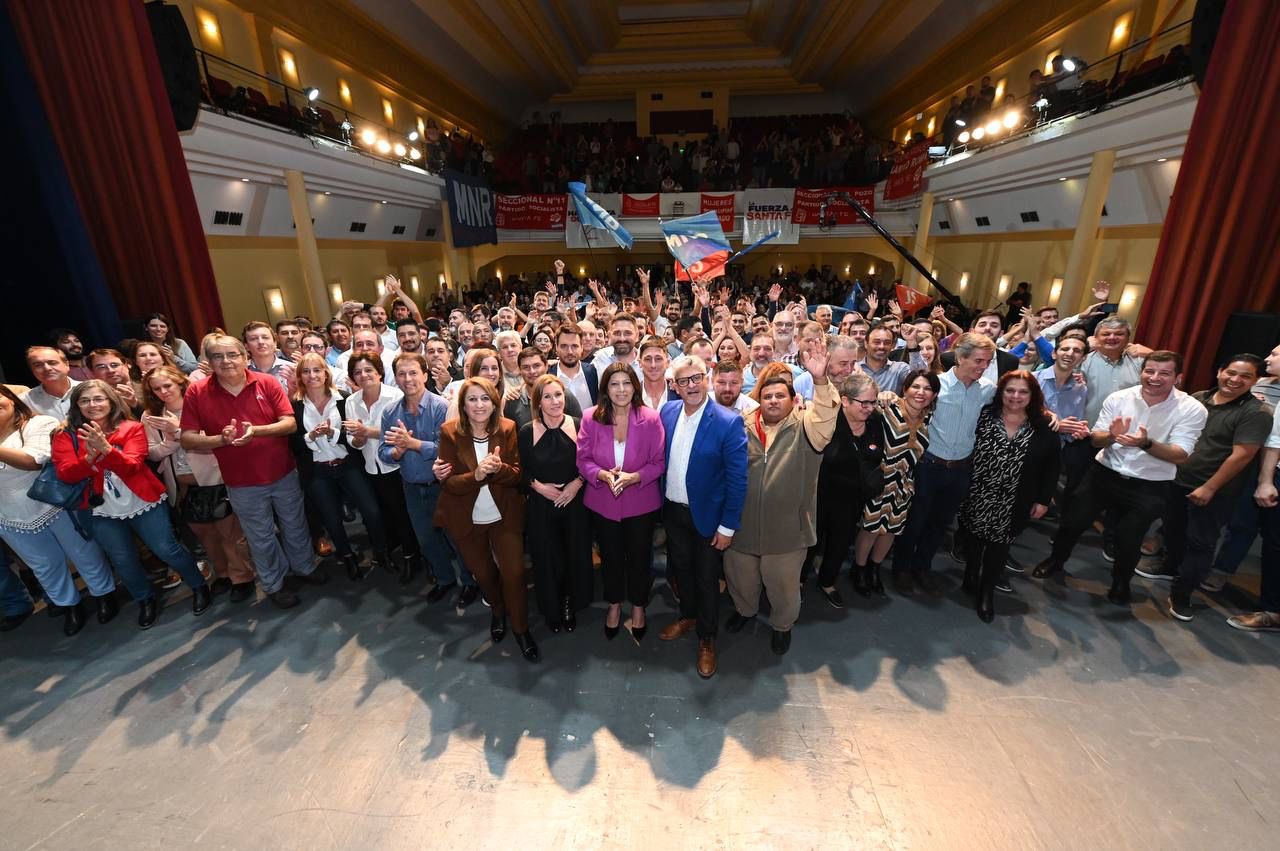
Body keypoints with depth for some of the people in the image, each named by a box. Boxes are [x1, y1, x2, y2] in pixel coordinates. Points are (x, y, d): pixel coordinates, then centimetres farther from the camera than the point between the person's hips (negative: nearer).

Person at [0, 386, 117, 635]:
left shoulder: (39, 423, -12)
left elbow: (34, 460, -24)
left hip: (58, 508, -5)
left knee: (85, 556, 9)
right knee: (45, 568, 18)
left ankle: (104, 595, 28)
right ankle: (69, 606, 35)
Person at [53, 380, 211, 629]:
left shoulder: (132, 428, -7)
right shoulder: (66, 435, -1)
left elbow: (131, 466, -19)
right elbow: (66, 474, -11)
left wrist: (106, 448, -36)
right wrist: (90, 456, -29)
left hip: (145, 504, -3)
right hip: (102, 513, 3)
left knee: (166, 549, 1)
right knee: (123, 560, 13)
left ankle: (200, 587, 21)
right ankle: (146, 601, 35)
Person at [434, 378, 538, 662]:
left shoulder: (508, 429, -12)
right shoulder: (450, 432, -13)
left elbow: (517, 475, -11)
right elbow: (449, 481, -15)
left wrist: (498, 468, -33)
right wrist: (477, 475, -34)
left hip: (504, 516, -1)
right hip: (467, 519, 1)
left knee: (514, 573, -1)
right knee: (482, 572, 20)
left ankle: (521, 628, 25)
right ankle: (497, 611, 50)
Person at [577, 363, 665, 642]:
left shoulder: (650, 418, -14)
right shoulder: (591, 418, -11)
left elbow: (658, 462, -10)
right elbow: (583, 459, -5)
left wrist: (633, 477, -25)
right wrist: (602, 475, -24)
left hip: (641, 502, -1)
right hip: (602, 502, 1)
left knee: (639, 557, 18)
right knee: (610, 557, 20)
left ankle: (638, 606, 45)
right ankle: (614, 604, 47)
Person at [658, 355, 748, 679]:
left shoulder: (728, 422, -21)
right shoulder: (667, 412, -5)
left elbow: (738, 479, -17)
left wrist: (728, 526, -15)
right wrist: (658, 501, 6)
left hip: (706, 515, -4)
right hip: (672, 510, 5)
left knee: (707, 579, 13)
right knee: (681, 568, 23)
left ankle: (706, 639, 37)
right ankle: (688, 616, 50)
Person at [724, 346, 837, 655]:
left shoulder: (804, 427, -7)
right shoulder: (743, 426, -1)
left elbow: (826, 414, -28)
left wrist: (820, 379, -44)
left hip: (786, 528, -2)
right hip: (743, 524, 2)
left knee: (784, 585, 18)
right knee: (739, 577, 23)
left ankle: (782, 624, 47)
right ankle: (744, 609, 54)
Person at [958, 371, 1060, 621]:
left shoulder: (1044, 428, -6)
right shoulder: (984, 416, -9)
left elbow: (1051, 467, 2)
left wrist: (1043, 500, 2)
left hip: (1013, 504, 1)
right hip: (977, 497, 0)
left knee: (999, 544, 13)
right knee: (973, 537, 16)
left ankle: (987, 591, 31)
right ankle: (971, 577, 40)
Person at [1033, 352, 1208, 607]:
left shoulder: (1192, 410, -12)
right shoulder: (1119, 398, -7)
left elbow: (1180, 456, -18)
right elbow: (1096, 440, -3)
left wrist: (1146, 443, -36)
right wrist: (1111, 436, -27)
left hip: (1149, 487, -1)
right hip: (1105, 474, 2)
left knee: (1128, 539, 5)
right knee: (1072, 521, 5)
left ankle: (1121, 582, 35)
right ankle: (1056, 560, 32)